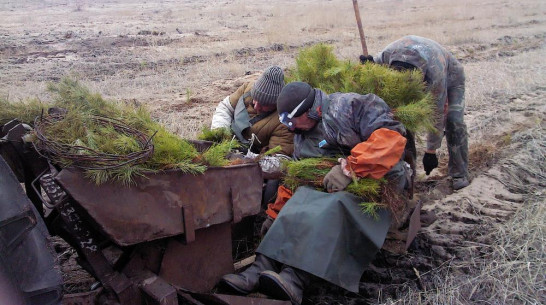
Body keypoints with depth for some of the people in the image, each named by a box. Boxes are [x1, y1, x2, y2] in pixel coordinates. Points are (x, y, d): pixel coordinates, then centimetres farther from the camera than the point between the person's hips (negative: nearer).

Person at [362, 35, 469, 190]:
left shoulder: (435, 74, -45)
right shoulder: (386, 54, -35)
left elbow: (437, 115, -34)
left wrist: (430, 152, -28)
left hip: (450, 75, -4)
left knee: (453, 121, -19)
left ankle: (459, 173, -6)